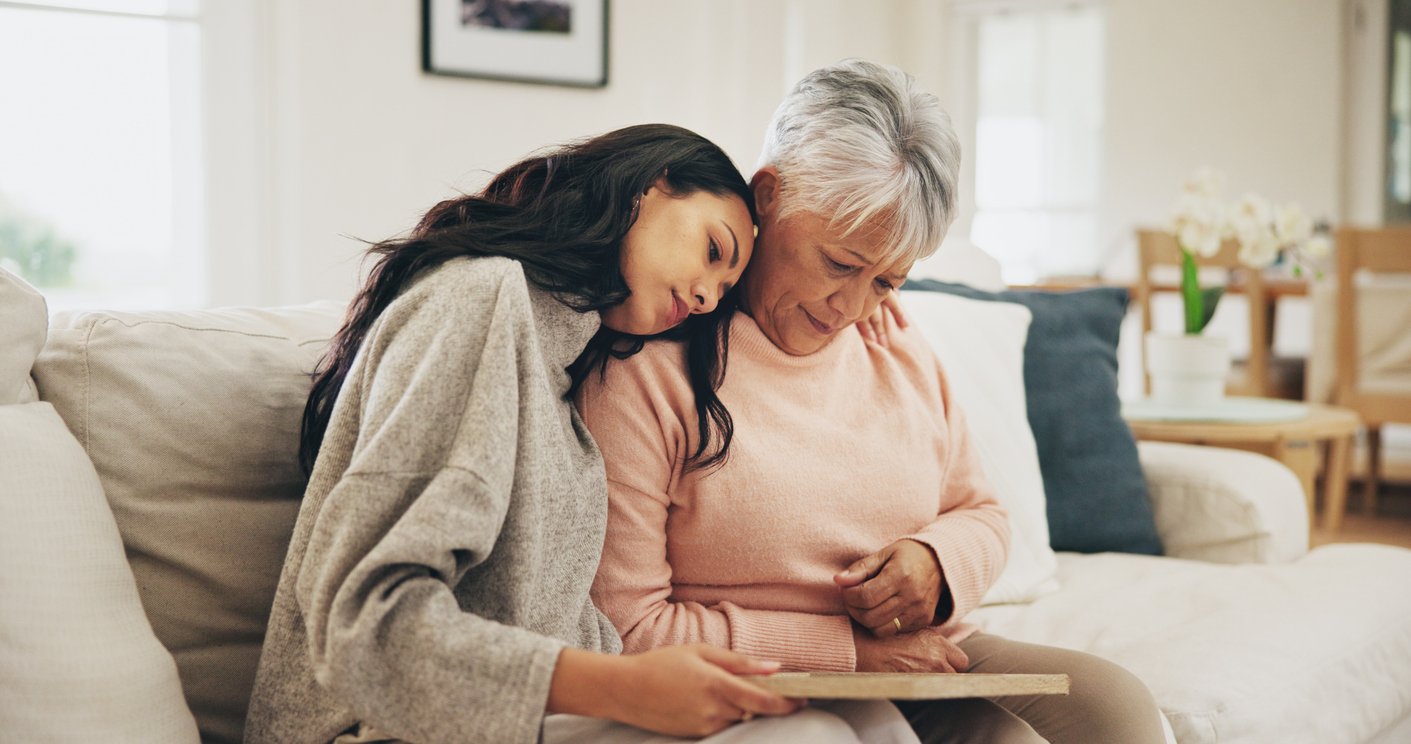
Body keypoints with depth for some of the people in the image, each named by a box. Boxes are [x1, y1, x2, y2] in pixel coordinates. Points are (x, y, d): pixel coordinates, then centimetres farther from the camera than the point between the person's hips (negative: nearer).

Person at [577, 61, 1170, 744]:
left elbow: (980, 513, 21)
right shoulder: (645, 370, -12)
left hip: (931, 662, 7)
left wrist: (939, 561, -6)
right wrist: (850, 649, -15)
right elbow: (624, 627, -16)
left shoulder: (904, 355, 11)